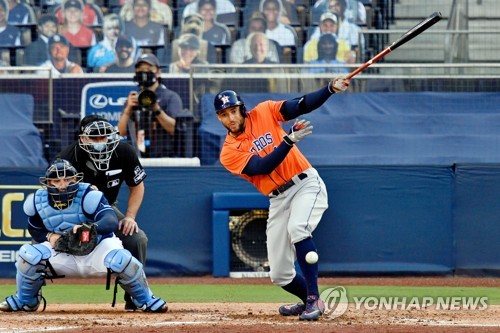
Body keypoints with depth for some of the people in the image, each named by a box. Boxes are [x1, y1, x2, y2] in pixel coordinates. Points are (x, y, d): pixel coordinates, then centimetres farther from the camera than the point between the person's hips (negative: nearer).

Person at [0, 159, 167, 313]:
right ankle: (25, 301, 7)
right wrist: (49, 236, -17)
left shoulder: (89, 196, -24)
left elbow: (111, 221, -38)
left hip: (97, 248, -3)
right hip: (63, 253, 3)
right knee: (29, 254, -22)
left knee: (120, 259, -35)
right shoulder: (38, 202, -10)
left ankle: (145, 300, -6)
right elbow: (35, 229, 7)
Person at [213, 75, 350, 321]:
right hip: (278, 199, 3)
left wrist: (330, 89, -24)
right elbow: (262, 167, -17)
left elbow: (301, 106, -8)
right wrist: (290, 140, -27)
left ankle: (313, 300, -29)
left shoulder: (264, 113, 0)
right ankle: (309, 301, 34)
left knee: (297, 228, -34)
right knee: (280, 275, 3)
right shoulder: (228, 153, -3)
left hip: (306, 184, -3)